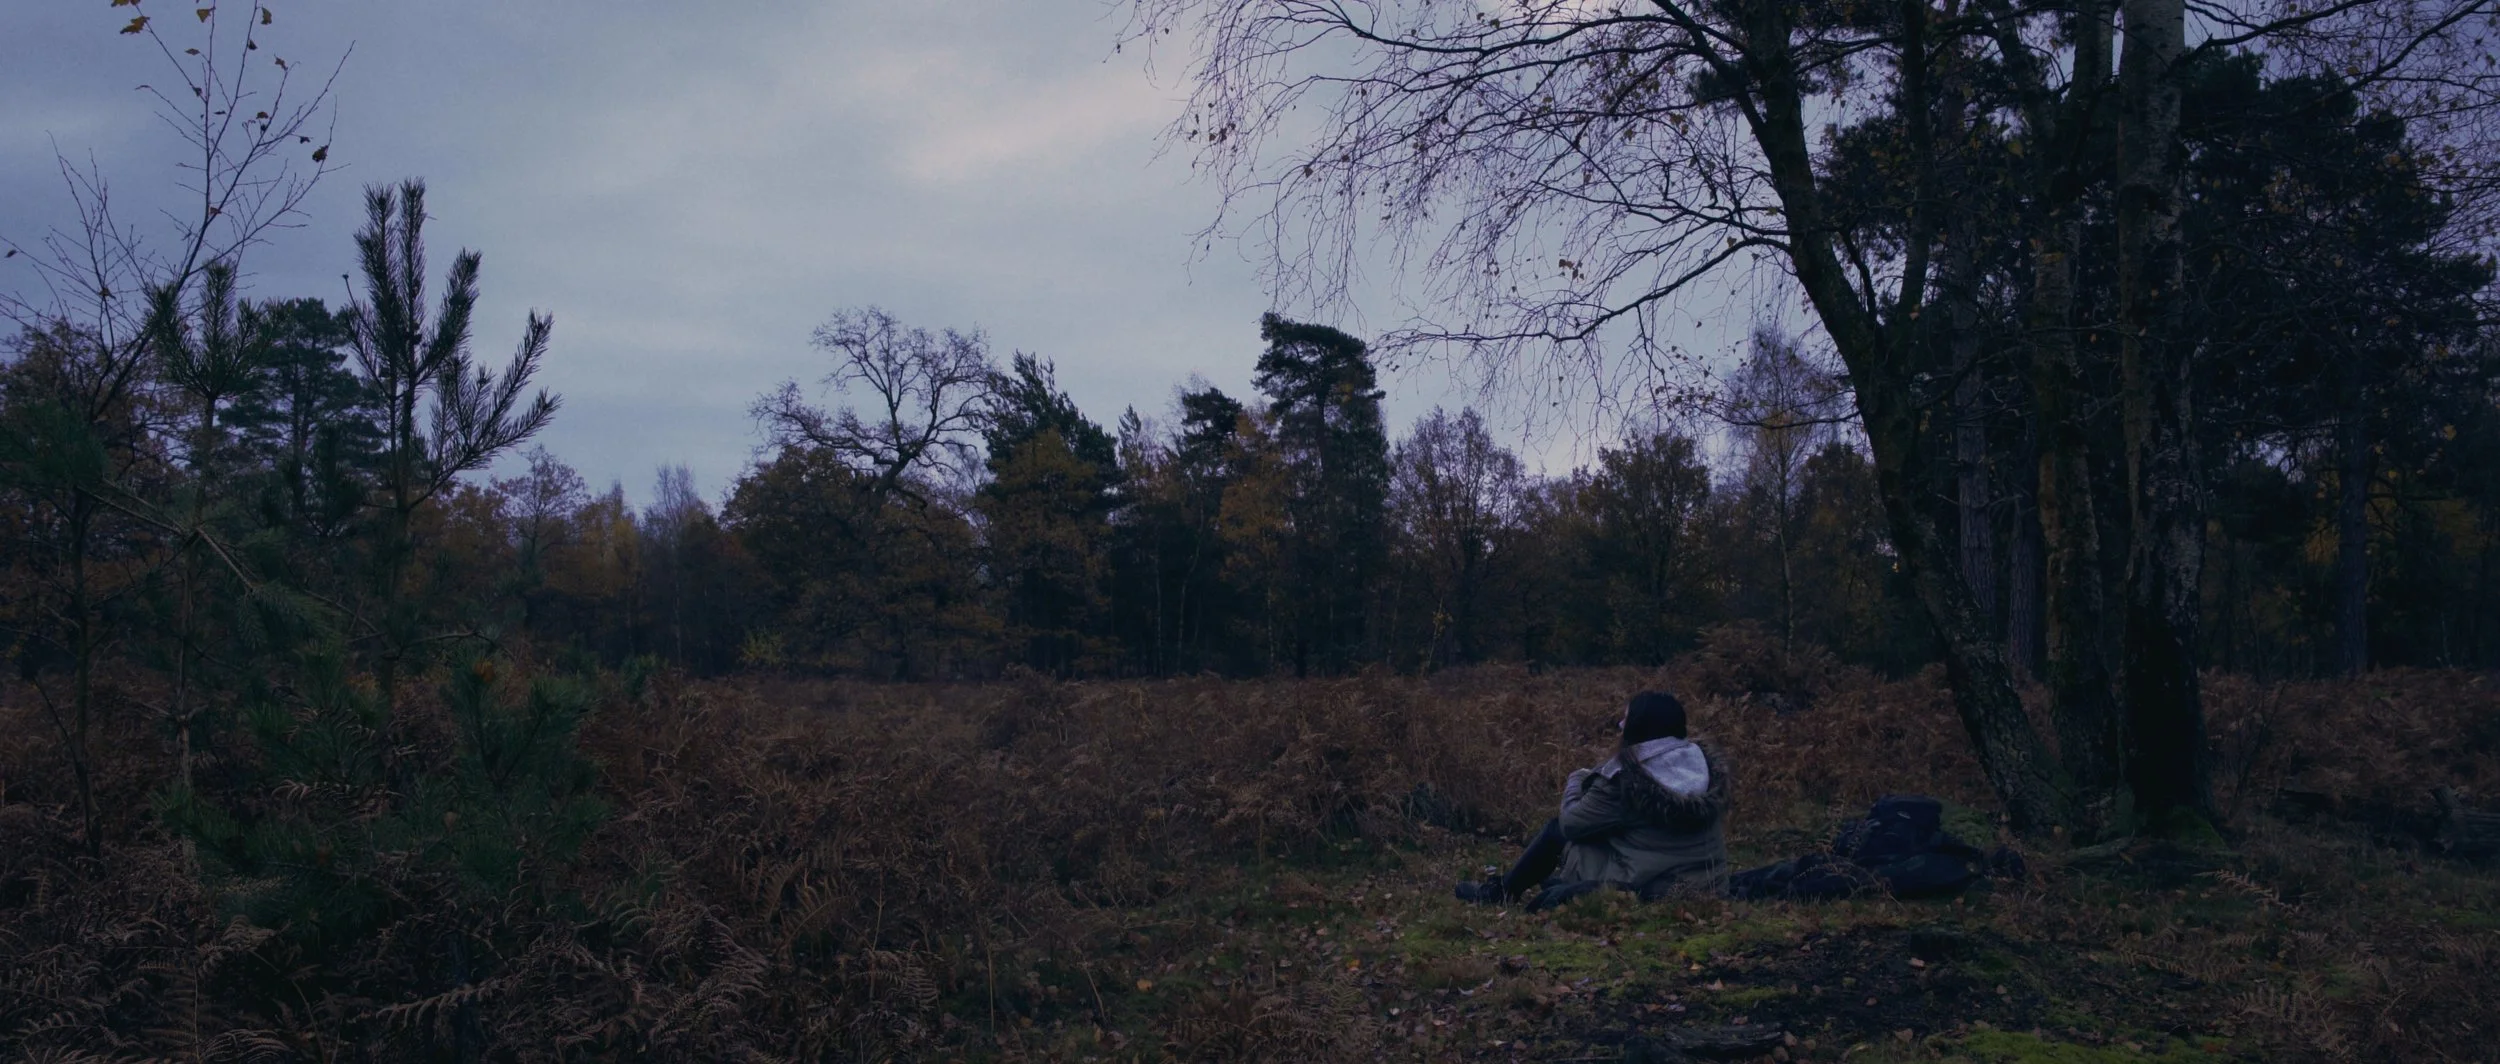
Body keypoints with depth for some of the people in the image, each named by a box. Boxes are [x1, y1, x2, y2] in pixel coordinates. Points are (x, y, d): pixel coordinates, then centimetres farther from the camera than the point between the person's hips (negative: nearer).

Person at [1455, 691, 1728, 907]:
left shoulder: (1625, 777, -20)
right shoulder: (1707, 765, -3)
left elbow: (1571, 823, -7)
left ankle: (1501, 893, 31)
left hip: (1647, 894, -6)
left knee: (1556, 830, 14)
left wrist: (1576, 782, 14)